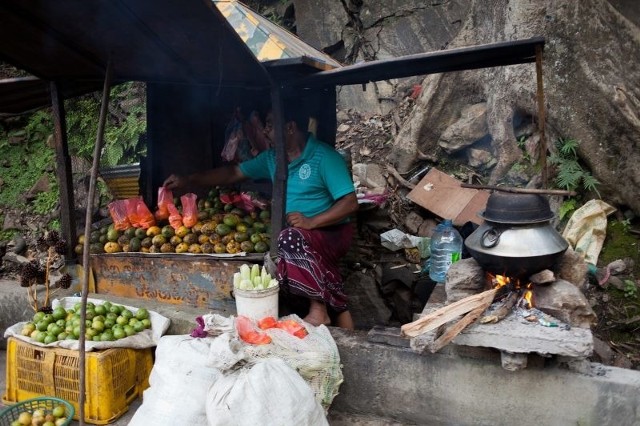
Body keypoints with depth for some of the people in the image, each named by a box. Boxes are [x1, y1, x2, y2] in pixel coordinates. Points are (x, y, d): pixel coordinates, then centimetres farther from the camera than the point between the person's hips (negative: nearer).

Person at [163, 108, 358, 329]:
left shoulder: (324, 157, -11)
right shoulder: (271, 158, 10)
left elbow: (350, 203, -16)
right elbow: (233, 173, 16)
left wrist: (311, 222, -26)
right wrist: (187, 181, 13)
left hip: (332, 233, -6)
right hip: (301, 235, 7)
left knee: (291, 239, -35)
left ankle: (319, 310, -20)